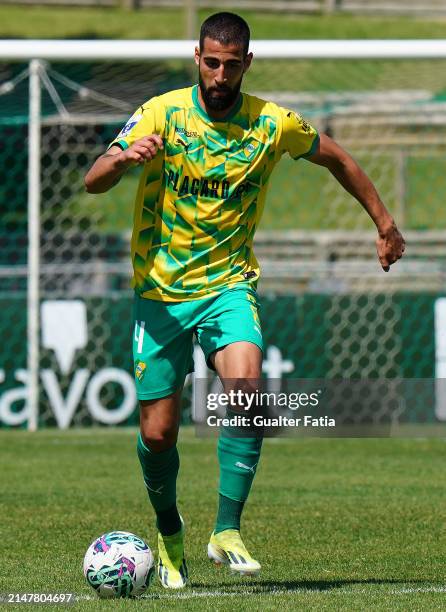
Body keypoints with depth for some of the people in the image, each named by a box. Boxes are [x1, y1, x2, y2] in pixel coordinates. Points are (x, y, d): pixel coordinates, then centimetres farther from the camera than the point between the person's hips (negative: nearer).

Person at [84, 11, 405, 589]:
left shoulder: (273, 124, -3)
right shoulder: (162, 113, -8)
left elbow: (335, 157, 16)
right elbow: (92, 182, -17)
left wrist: (384, 223, 18)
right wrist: (125, 156, -39)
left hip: (229, 285, 0)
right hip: (160, 290, 0)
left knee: (245, 386, -28)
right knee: (158, 432, -1)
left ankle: (226, 531, -21)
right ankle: (169, 535, 28)